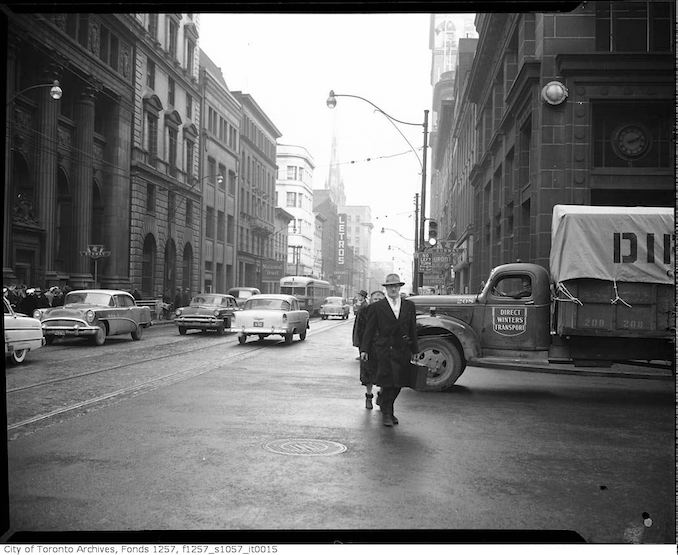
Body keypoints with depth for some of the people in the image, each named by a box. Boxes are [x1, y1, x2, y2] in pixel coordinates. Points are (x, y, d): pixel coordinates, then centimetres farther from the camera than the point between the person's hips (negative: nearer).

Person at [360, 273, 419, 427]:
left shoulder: (409, 306, 11)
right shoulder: (377, 307, 2)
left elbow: (413, 329, 14)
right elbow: (369, 329, 2)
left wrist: (414, 350, 12)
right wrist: (364, 349, -4)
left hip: (402, 350, 4)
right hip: (384, 349, -3)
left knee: (398, 383, 6)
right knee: (388, 382, -7)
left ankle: (387, 408, 25)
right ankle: (386, 414, 7)